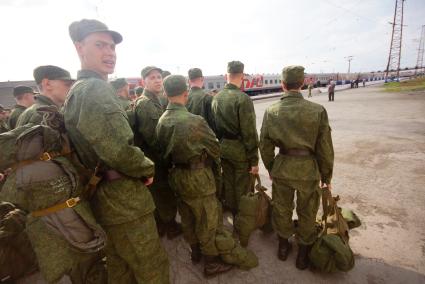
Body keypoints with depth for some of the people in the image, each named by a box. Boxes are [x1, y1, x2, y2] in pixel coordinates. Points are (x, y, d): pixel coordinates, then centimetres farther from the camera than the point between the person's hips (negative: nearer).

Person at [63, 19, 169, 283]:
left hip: (107, 197, 10)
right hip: (123, 199, -10)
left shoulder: (80, 90, 15)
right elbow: (119, 151, -29)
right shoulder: (96, 88, -17)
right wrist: (147, 169, -10)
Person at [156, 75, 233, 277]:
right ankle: (211, 263, 28)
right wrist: (211, 159, 9)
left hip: (177, 176, 7)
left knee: (187, 218, 23)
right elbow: (215, 148, -12)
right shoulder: (194, 121, -24)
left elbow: (164, 151, 6)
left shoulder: (161, 121, -4)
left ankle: (195, 252, 44)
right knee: (207, 221, 11)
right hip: (198, 177, -7)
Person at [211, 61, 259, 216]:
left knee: (228, 185, 21)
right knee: (242, 189, 10)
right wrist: (254, 160, -12)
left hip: (223, 149, 7)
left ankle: (230, 214, 40)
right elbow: (249, 133, -18)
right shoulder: (243, 98, -19)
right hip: (240, 151, -6)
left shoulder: (216, 97, 1)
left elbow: (214, 125, 7)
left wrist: (221, 142, 17)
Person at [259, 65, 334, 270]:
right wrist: (326, 176, 7)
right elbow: (325, 148, -8)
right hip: (308, 169, -1)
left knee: (281, 209, 21)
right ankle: (303, 254, 38)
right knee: (306, 214, 19)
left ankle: (283, 246, 43)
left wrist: (271, 169, 14)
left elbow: (265, 146, -1)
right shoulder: (318, 111, -14)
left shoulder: (271, 111, -9)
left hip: (282, 168, 2)